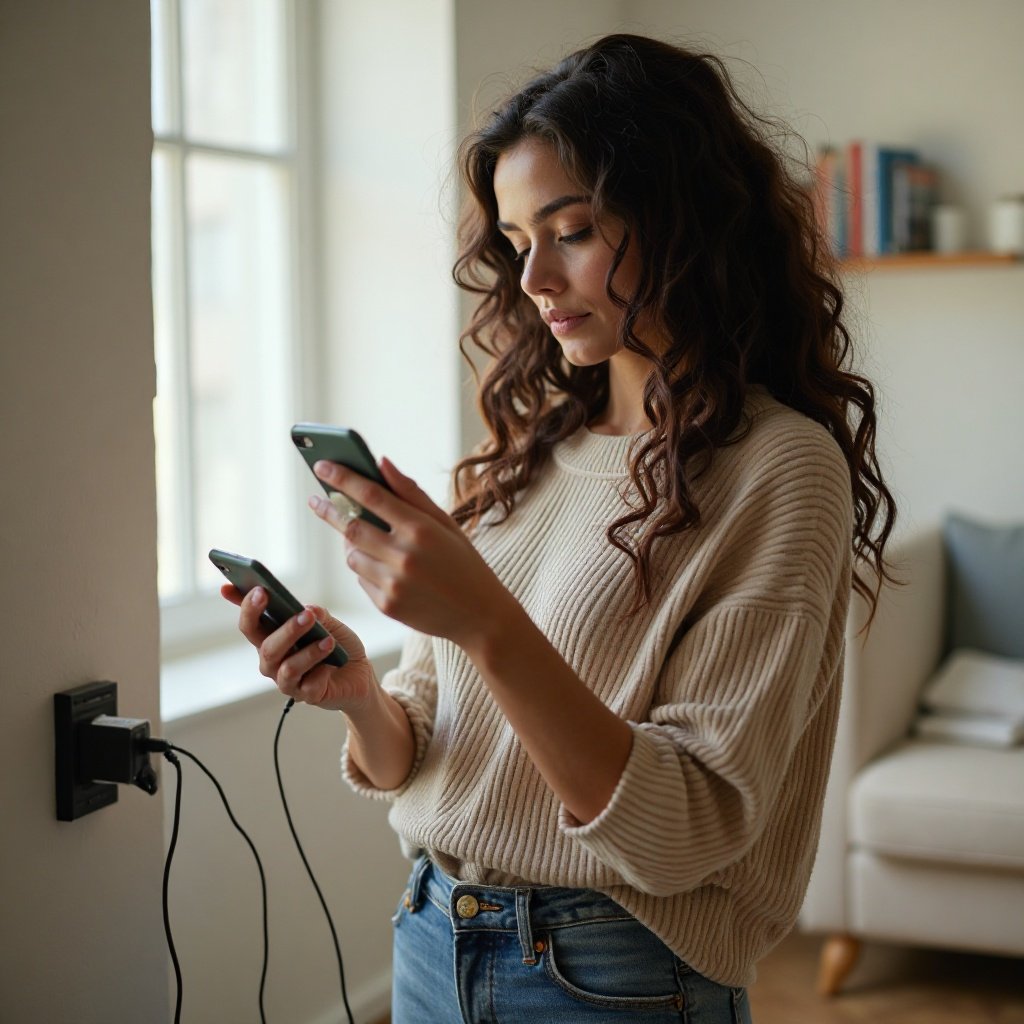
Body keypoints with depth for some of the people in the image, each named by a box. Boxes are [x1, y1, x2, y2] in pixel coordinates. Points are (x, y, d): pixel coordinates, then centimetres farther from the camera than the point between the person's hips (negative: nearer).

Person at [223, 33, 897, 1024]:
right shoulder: (526, 450, 3)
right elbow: (408, 762, 5)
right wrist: (359, 696, -16)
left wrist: (488, 626, -30)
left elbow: (686, 830, -20)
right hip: (431, 941, 5)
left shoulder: (780, 467, -14)